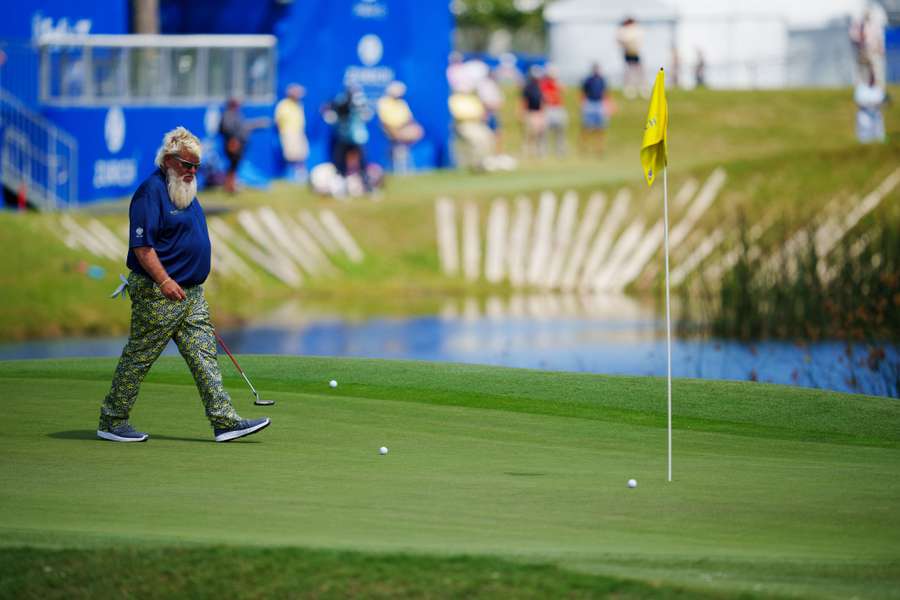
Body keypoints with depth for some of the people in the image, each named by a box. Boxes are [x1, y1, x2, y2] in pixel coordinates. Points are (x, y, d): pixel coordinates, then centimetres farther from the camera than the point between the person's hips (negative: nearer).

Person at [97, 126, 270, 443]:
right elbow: (141, 244, -20)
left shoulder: (185, 190, 16)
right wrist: (164, 281, -26)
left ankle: (225, 422, 1)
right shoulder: (151, 191, -14)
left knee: (204, 356, 3)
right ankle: (111, 422, 9)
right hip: (158, 295, -9)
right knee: (138, 358, -1)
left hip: (191, 293, 9)